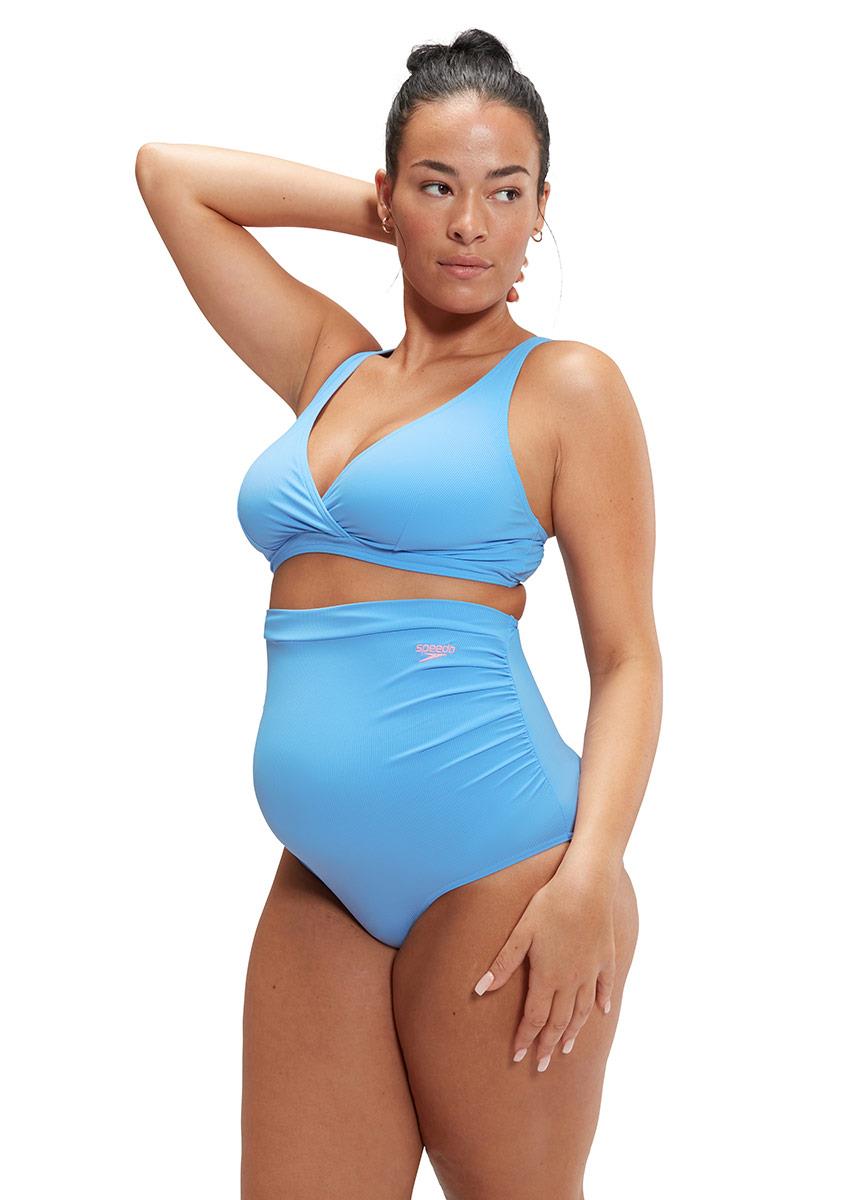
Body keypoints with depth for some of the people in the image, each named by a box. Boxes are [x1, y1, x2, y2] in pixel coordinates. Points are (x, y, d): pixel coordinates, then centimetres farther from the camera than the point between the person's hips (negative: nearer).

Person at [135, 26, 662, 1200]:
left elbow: (628, 660, -5)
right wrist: (385, 214, 14)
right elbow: (170, 172, 21)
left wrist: (590, 881, -17)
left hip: (494, 872, -5)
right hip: (324, 885, 5)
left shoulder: (567, 387, 0)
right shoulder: (331, 368, 15)